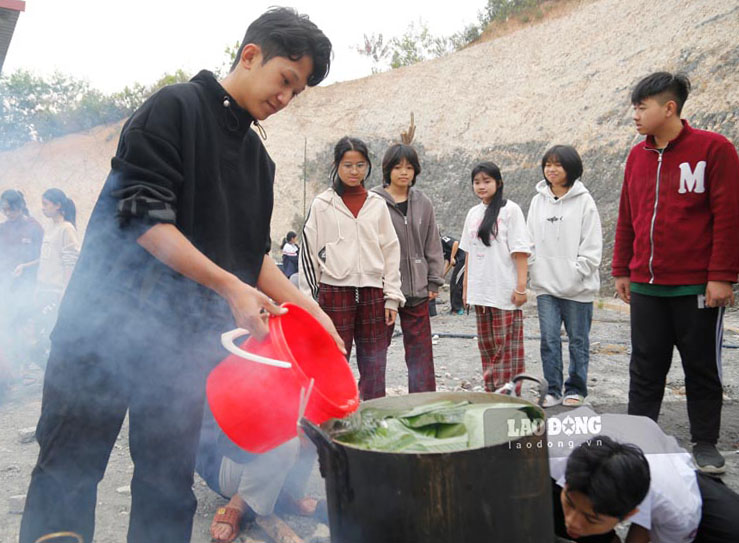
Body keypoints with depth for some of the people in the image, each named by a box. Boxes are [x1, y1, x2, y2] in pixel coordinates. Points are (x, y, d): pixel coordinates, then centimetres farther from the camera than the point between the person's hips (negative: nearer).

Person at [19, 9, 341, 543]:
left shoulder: (259, 159, 15)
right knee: (70, 469, 2)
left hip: (188, 337, 6)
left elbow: (254, 256, 16)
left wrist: (312, 311, 4)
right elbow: (144, 218, -16)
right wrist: (229, 286, -20)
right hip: (110, 320, -6)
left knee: (169, 481, 9)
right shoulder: (175, 107, -5)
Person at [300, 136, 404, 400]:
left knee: (375, 369, 6)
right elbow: (309, 252, 3)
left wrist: (392, 296, 5)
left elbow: (391, 250, 10)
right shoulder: (322, 204, 2)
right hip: (334, 292, -2)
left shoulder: (377, 204, 9)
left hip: (372, 293, 3)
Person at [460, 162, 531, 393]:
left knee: (507, 345, -3)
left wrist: (521, 286, -14)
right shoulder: (473, 213, 13)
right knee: (486, 345, 11)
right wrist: (466, 286, 13)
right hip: (480, 291, 6)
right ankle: (491, 392, 20)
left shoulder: (510, 209, -4)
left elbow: (520, 251, -8)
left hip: (504, 291, -6)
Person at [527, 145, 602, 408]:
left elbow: (592, 247, -6)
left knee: (578, 340, 7)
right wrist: (535, 271, 0)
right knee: (549, 339, 4)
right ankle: (553, 390, 14)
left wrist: (575, 275, -13)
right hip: (545, 286, 3)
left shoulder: (584, 200, -3)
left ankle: (575, 389, 21)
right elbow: (530, 241, 11)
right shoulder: (538, 201, 9)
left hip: (577, 287, -3)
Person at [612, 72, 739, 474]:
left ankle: (706, 445, 23)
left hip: (698, 287, -4)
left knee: (701, 369, 9)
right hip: (645, 286, 4)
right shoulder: (637, 156, 9)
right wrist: (621, 271, 11)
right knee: (645, 369, 10)